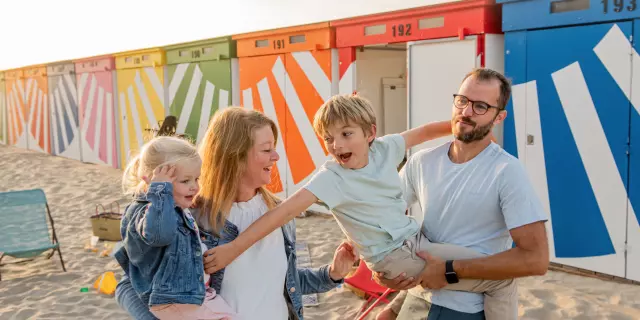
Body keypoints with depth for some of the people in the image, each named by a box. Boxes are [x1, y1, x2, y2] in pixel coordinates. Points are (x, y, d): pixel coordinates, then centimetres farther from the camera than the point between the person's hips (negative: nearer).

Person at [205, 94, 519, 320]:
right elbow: (287, 209, -28)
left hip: (416, 238, 7)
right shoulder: (332, 177, -20)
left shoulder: (385, 148, -4)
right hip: (394, 256, -7)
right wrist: (235, 247, -35)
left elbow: (425, 131, 9)